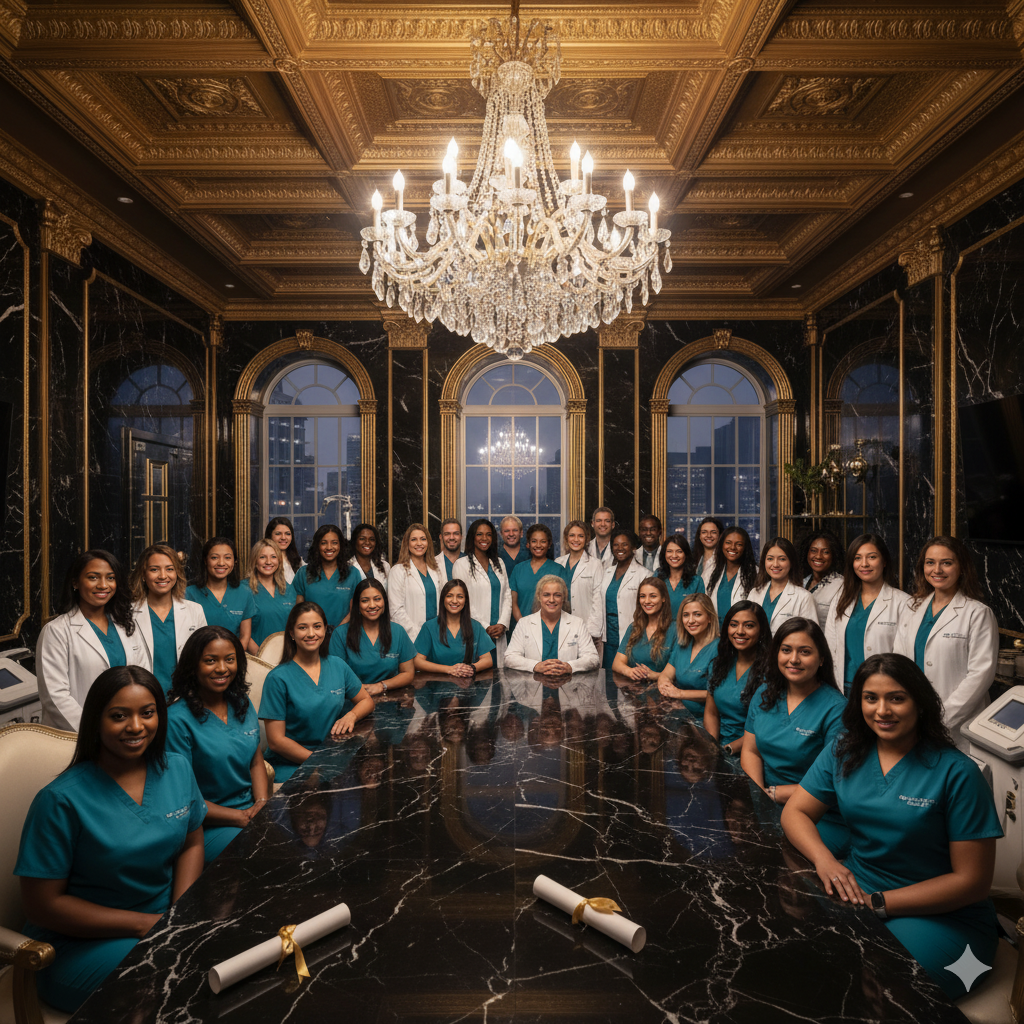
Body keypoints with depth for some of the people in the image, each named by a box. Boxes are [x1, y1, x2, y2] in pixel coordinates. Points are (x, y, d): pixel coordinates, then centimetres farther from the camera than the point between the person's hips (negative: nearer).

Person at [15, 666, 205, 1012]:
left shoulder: (177, 769, -1)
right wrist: (144, 923, -17)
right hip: (82, 940, -5)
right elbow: (43, 905, -12)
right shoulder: (62, 799, -17)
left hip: (163, 917, 5)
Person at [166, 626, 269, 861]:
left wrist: (262, 804, -4)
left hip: (251, 811, 6)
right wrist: (241, 817, -17)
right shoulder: (178, 719, -13)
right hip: (209, 826, -6)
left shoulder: (243, 704, 8)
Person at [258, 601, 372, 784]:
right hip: (290, 764, -5)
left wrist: (351, 715, -4)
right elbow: (276, 741, -8)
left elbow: (366, 701, 19)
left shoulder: (337, 666, 6)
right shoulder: (278, 678, -8)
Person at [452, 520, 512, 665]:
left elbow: (507, 595, 12)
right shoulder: (462, 564, -1)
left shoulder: (499, 563, 16)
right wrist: (485, 628, -9)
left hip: (499, 633, 4)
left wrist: (502, 624, -3)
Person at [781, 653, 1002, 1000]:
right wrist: (824, 859, -20)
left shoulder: (956, 773, -12)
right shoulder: (843, 754, 3)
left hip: (943, 916, -4)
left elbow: (972, 881, -11)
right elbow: (795, 812, 3)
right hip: (858, 889, 5)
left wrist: (878, 903, -18)